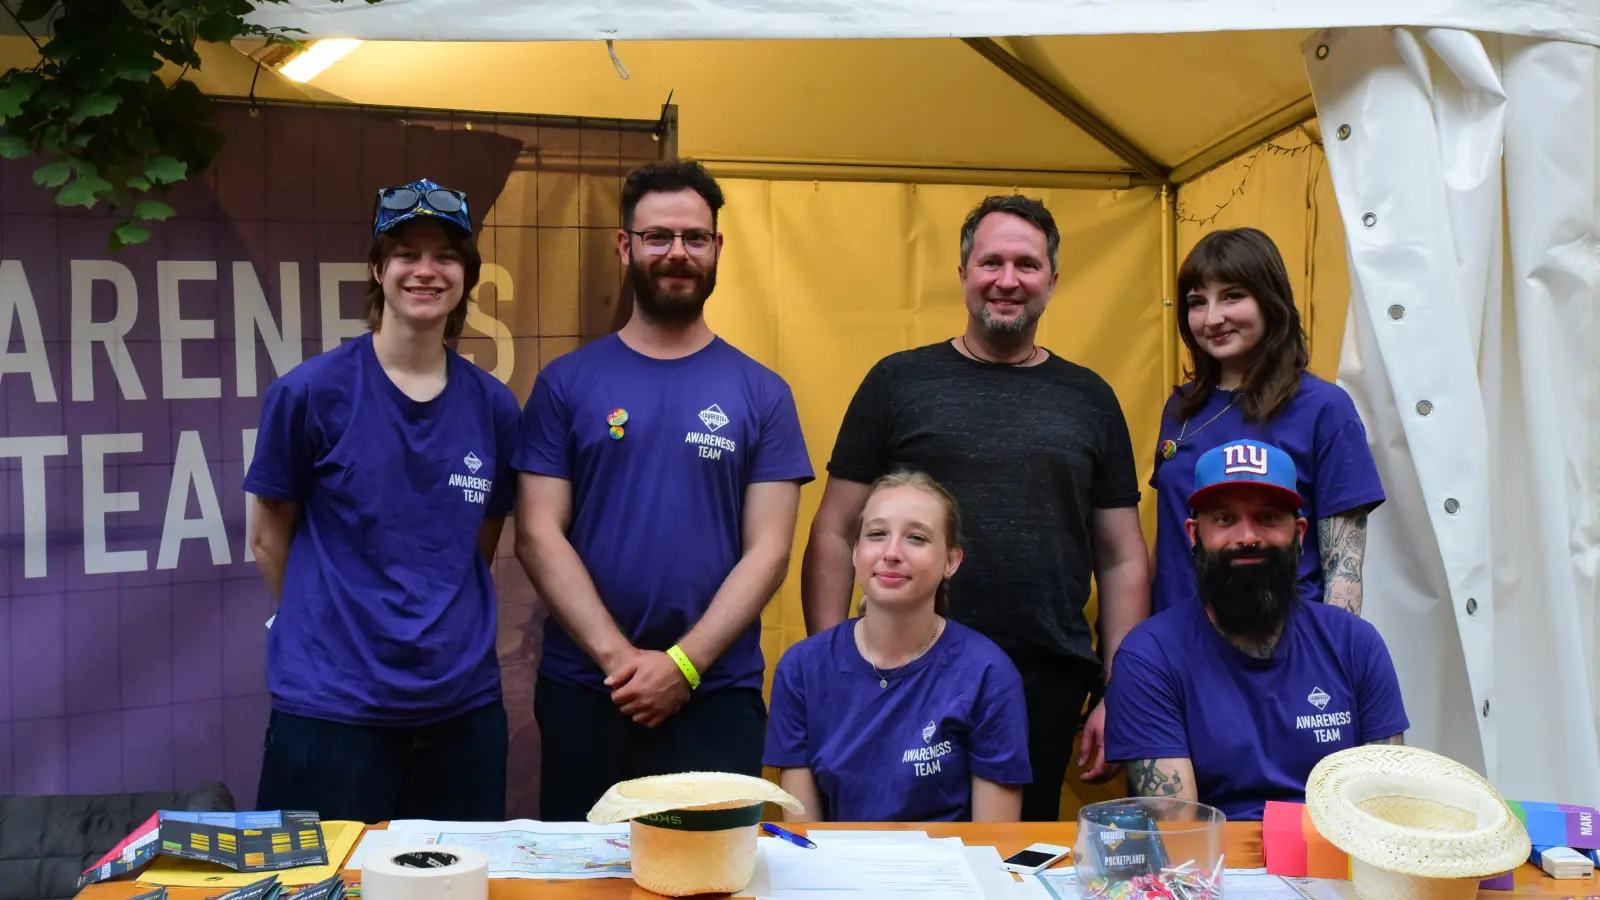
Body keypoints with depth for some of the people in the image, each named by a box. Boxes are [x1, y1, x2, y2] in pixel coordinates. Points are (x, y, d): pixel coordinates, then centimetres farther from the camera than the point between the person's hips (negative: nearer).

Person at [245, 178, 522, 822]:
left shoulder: (493, 407, 3)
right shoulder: (310, 392, -7)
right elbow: (269, 539, 3)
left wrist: (448, 634, 9)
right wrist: (332, 631, 7)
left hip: (463, 704, 4)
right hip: (331, 710, -3)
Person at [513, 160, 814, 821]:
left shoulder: (761, 393, 4)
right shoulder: (566, 383, 4)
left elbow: (768, 552, -1)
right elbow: (537, 536, -2)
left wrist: (682, 663, -12)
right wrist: (619, 657, -12)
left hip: (717, 697, 0)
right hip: (582, 692, 1)